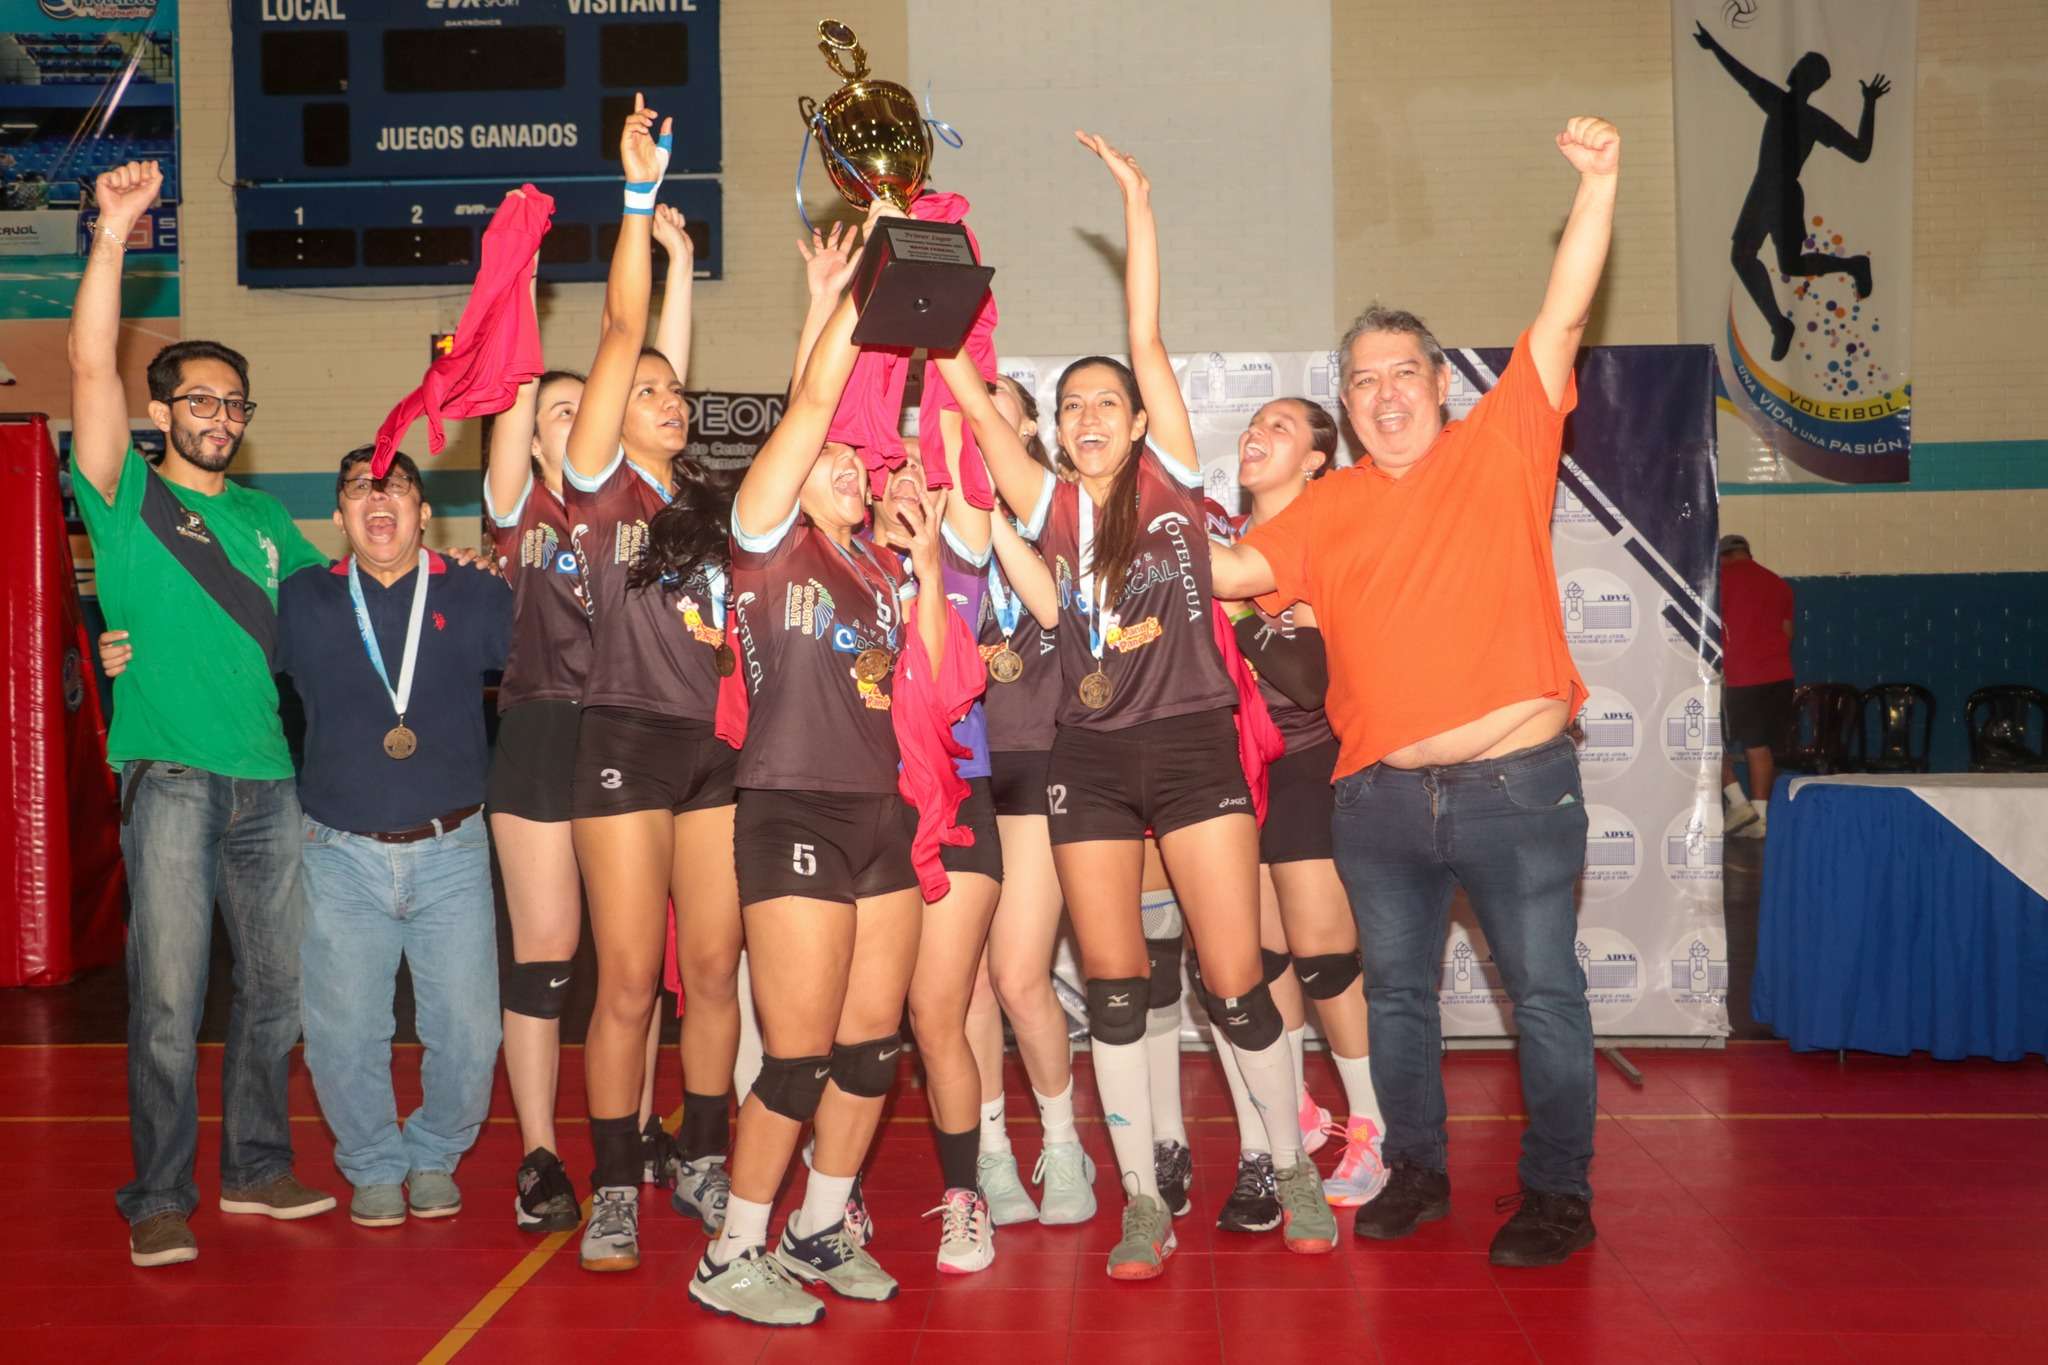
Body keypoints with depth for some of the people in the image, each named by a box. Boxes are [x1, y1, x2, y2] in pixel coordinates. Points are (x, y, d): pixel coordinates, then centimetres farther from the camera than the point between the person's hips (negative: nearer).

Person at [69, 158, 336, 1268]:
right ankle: (159, 1199, 6)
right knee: (168, 1000, -5)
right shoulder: (127, 496, 4)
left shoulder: (263, 519, 18)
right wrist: (113, 231, -15)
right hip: (170, 778, -5)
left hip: (271, 780, 5)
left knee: (277, 987, 9)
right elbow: (90, 363, -8)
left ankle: (255, 1168, 23)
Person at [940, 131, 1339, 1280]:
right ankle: (1146, 1204, 18)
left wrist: (1138, 202, -9)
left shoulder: (1173, 482, 1)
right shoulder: (1051, 507, 7)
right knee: (1115, 992, 6)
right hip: (1091, 761, 3)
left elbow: (1149, 343, -6)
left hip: (1193, 746, -2)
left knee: (1237, 983, 0)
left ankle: (1295, 1169, 21)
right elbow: (975, 401, 2)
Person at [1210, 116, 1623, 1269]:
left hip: (1518, 785, -4)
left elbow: (1563, 317, -8)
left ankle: (1558, 1194, 18)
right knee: (1397, 994, 14)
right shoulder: (1328, 510, 8)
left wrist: (1598, 181, -16)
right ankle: (1417, 1173, 31)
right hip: (1381, 794, 4)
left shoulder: (1502, 449, 0)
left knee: (1545, 993, 4)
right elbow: (1228, 570, 8)